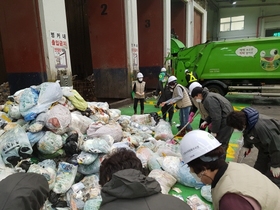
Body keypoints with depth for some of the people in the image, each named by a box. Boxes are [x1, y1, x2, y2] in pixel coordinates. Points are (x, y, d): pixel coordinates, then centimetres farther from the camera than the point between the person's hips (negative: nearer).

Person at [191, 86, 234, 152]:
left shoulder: (209, 100, -20)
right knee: (223, 143, 20)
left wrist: (214, 132, -15)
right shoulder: (210, 95, 14)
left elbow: (216, 117, -24)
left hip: (226, 123, -11)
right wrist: (206, 121, 12)